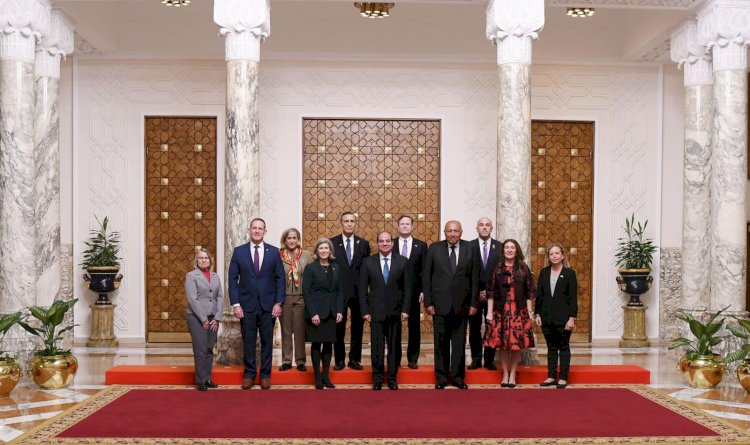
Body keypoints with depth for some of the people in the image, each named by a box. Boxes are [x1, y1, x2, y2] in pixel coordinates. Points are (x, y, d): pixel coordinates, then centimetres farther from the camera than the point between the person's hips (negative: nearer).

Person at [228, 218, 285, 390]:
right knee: (248, 341, 5)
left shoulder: (274, 252, 2)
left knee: (267, 341, 6)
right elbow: (233, 279, 1)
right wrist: (235, 304, -6)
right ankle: (249, 374, 17)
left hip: (268, 305, 0)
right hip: (246, 304, 0)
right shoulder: (239, 251, 1)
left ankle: (265, 374, 16)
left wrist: (278, 303, -4)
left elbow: (280, 278, 3)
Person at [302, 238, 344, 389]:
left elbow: (339, 290, 10)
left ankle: (326, 375, 15)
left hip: (331, 312, 4)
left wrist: (339, 311, 0)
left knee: (328, 344, 6)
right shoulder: (310, 268, -4)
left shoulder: (336, 267, 8)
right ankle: (317, 377, 9)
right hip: (316, 312, -4)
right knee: (316, 344, 1)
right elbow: (306, 291, -8)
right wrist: (313, 313, -14)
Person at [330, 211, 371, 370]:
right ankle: (339, 360, 16)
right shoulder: (332, 243, 0)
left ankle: (355, 359, 18)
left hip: (358, 292, 2)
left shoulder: (363, 244, 6)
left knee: (357, 327, 8)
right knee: (338, 327, 5)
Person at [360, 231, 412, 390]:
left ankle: (392, 378, 19)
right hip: (376, 311, 0)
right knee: (377, 347, 3)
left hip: (395, 312, 1)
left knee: (394, 346, 6)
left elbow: (407, 288, 3)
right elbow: (363, 289, 2)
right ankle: (377, 379, 15)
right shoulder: (368, 262, 2)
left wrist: (405, 310, -3)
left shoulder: (403, 262, 3)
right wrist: (365, 311, -4)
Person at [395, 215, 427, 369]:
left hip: (414, 291, 0)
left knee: (414, 326, 5)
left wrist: (423, 291, -6)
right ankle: (395, 359, 15)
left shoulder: (421, 245, 4)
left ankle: (412, 359, 14)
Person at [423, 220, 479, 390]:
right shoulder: (434, 249, 0)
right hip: (440, 304, -1)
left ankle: (458, 376, 18)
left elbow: (474, 277, 4)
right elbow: (426, 277, 1)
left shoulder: (469, 249, 2)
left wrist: (473, 302, 1)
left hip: (461, 304, 1)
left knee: (459, 342, 7)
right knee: (441, 342, 6)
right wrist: (428, 302, -3)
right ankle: (441, 377, 17)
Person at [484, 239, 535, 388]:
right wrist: (489, 312, -2)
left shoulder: (523, 269, 4)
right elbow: (491, 292, 2)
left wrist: (529, 311, -2)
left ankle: (513, 374, 15)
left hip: (519, 311, 0)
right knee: (502, 343, 3)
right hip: (501, 311, 0)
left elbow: (529, 292, 4)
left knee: (517, 343, 1)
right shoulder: (497, 269, 4)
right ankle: (505, 374, 15)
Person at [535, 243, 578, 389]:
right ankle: (551, 376, 16)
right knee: (551, 347, 10)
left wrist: (572, 318, -11)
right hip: (547, 316, 4)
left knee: (564, 347, 4)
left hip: (563, 317, -3)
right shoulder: (544, 272, 7)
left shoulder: (570, 273, -3)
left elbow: (573, 297, -6)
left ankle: (563, 378, 10)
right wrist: (538, 314, 4)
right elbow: (539, 294, 9)